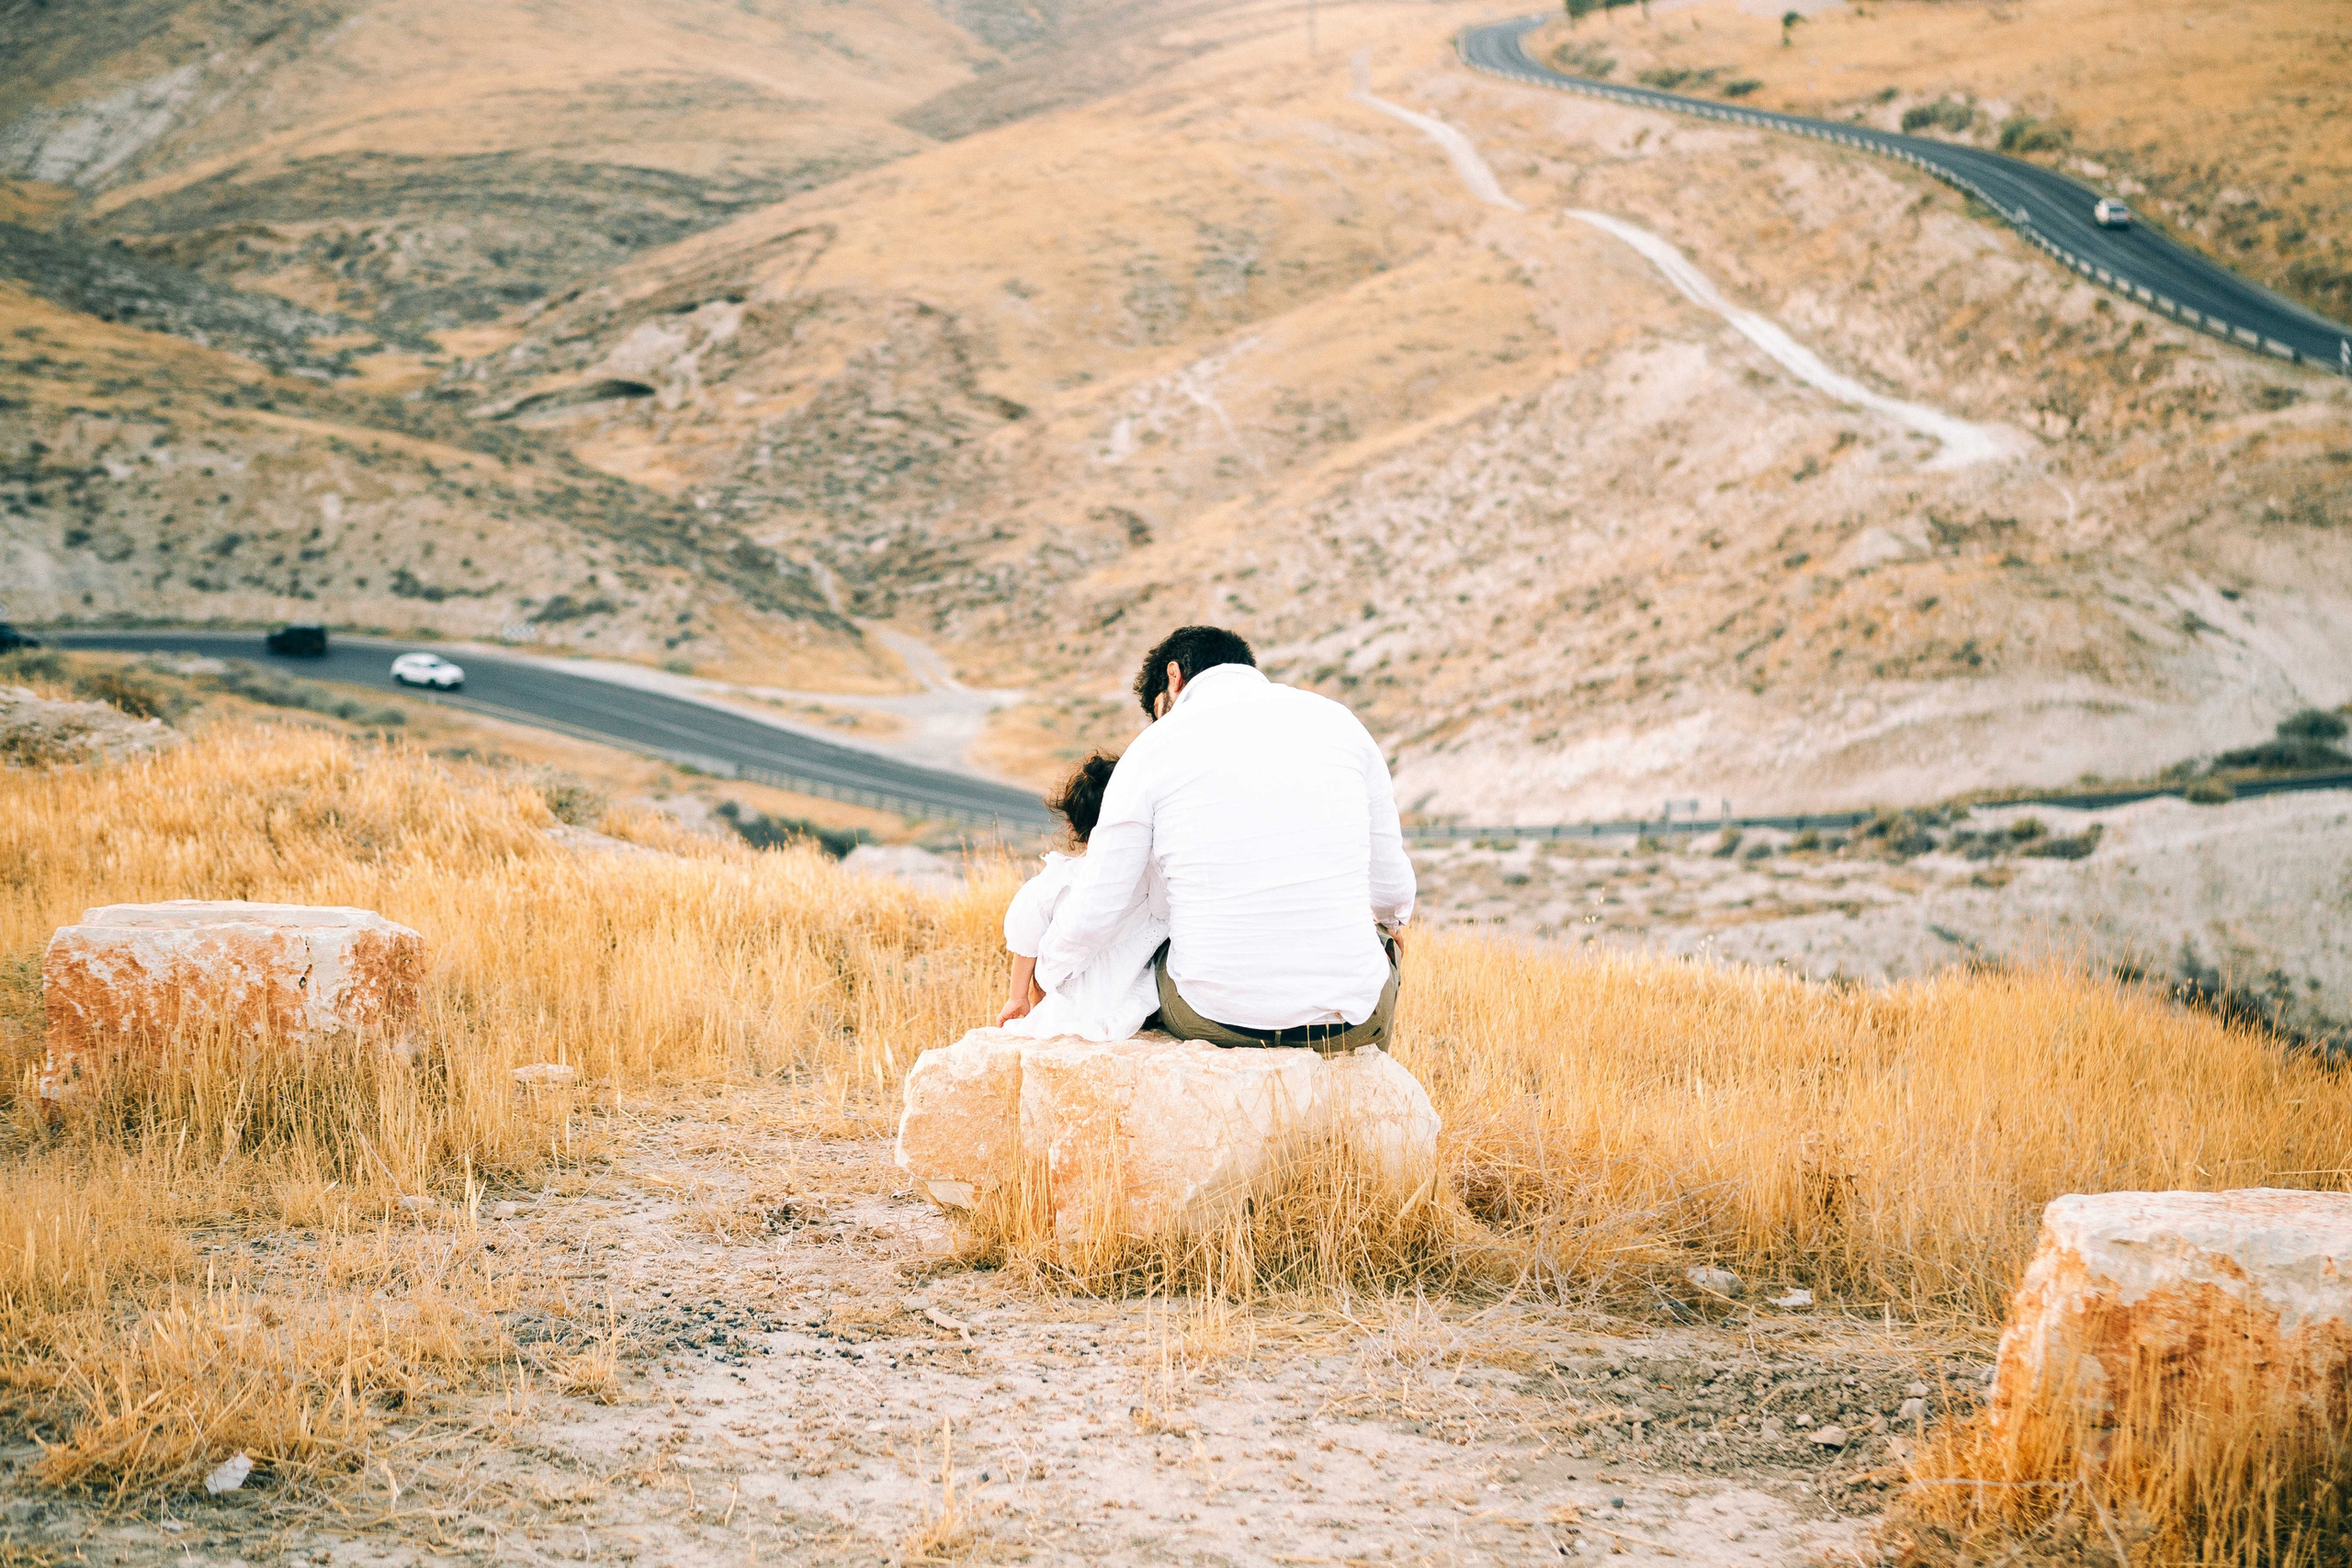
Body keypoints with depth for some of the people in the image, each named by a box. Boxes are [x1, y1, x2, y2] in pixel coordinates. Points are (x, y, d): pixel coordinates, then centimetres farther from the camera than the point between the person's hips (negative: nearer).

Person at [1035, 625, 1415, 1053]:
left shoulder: (1155, 747, -1)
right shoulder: (1338, 722, 6)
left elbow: (1091, 917, 0)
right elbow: (1393, 892, 11)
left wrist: (1046, 977, 23)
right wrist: (1387, 921, 37)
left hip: (1216, 1018, -1)